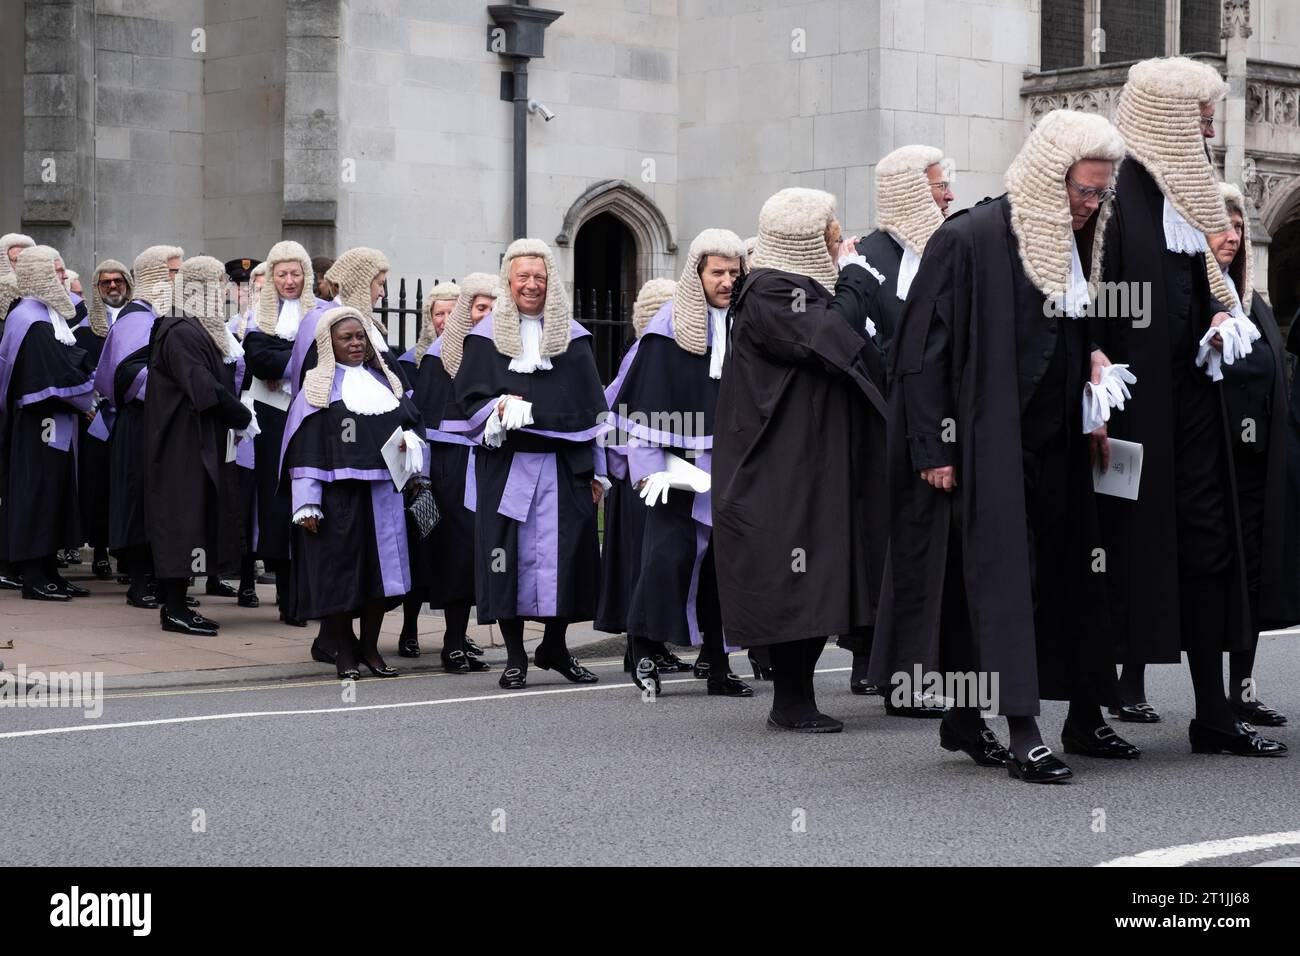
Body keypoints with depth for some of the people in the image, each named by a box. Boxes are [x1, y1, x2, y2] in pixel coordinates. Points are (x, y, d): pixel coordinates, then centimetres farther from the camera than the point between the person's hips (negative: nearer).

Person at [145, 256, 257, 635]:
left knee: (190, 522, 11)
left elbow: (219, 376, 18)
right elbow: (204, 389, -22)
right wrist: (243, 418, -13)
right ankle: (175, 610, -1)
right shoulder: (181, 333, -18)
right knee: (184, 518, -6)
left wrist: (228, 352, 0)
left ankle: (174, 604, 16)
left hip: (200, 443, 10)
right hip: (185, 443, -10)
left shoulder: (198, 329, 14)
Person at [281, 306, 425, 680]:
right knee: (339, 570, -2)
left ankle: (370, 646, 16)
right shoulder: (319, 388, -1)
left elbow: (410, 418, 22)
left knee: (382, 570, 4)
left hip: (382, 491, 5)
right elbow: (305, 448, -6)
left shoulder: (384, 380, 15)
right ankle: (344, 652, 7)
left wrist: (408, 439, -3)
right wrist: (307, 504, -13)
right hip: (338, 492, -5)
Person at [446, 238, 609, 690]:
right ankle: (515, 656, 5)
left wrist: (595, 470, 7)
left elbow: (589, 408, 11)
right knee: (511, 553, -3)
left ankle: (554, 646, 17)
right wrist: (500, 409, -19)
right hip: (506, 464, -1)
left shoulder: (572, 338, 11)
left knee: (565, 550, 0)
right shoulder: (486, 337, 6)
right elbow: (468, 399, 2)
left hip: (563, 464, 2)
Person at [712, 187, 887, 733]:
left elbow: (847, 351, 19)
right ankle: (791, 703, -3)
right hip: (783, 466, -10)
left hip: (819, 462, 10)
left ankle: (796, 700, 12)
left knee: (816, 584, 8)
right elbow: (829, 337, -22)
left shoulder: (807, 287, 19)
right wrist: (853, 275, -9)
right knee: (793, 583, -8)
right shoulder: (767, 292, -12)